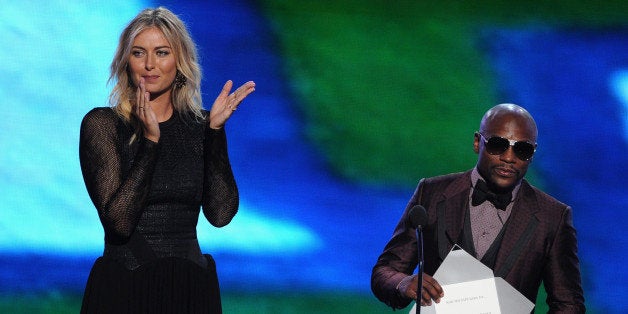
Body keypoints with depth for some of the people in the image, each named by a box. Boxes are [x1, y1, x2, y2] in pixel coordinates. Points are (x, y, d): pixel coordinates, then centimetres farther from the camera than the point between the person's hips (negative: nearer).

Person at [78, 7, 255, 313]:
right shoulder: (102, 123, -6)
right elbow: (119, 221, -16)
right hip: (124, 288, -3)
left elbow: (220, 214, -7)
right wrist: (150, 140, -22)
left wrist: (215, 131, -12)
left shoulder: (200, 124, 5)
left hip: (191, 288, 3)